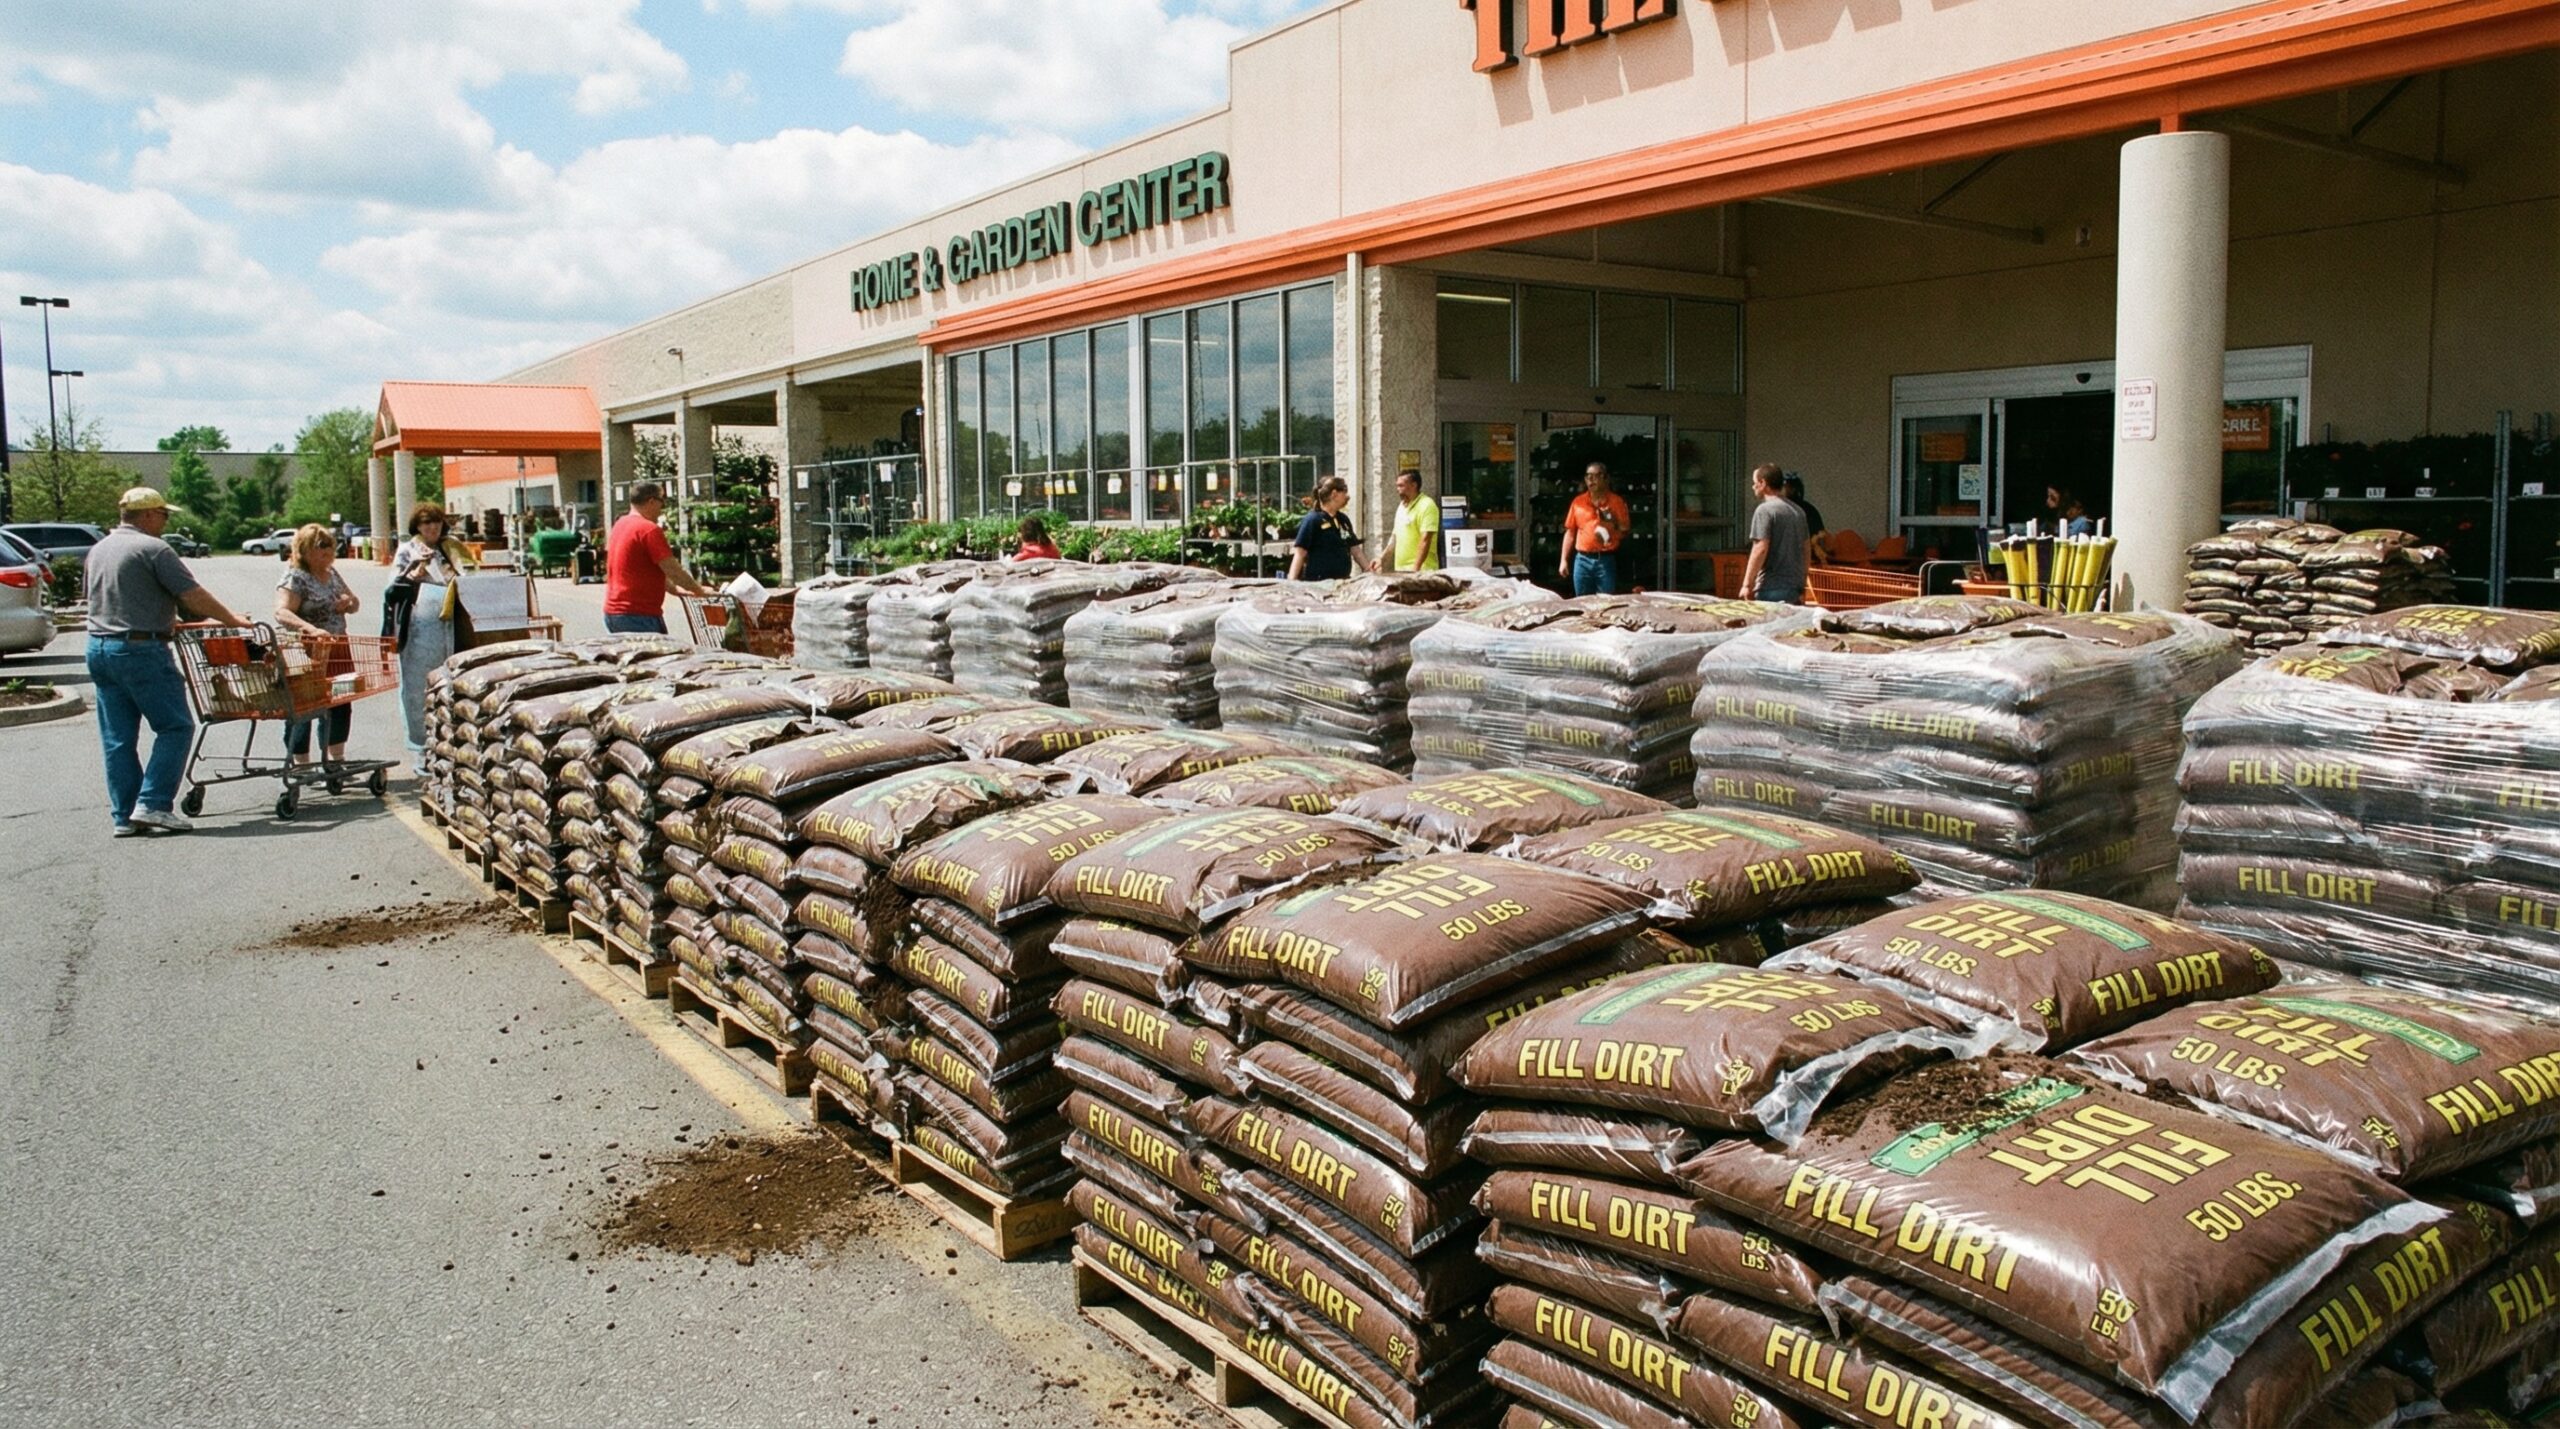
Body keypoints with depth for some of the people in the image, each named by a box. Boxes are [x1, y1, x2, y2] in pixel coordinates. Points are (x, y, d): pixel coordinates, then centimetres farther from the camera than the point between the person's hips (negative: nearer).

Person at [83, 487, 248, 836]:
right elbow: (194, 596, -12)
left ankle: (124, 815, 10)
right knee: (175, 726, -1)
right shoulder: (153, 549, -9)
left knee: (117, 737, 8)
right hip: (141, 649, -8)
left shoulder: (98, 551, 16)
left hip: (99, 647, 8)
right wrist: (232, 619, -1)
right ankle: (153, 804, -9)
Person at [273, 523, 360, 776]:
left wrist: (349, 602, -2)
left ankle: (336, 761, 24)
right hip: (307, 651, -8)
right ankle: (301, 766, 7)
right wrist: (311, 629, -44)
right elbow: (282, 612, -28)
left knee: (340, 706, 12)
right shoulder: (294, 578, -13)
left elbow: (353, 603, 23)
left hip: (337, 648, 8)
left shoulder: (331, 572, 11)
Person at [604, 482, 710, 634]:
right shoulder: (648, 529, -13)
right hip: (640, 615, -10)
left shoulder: (619, 525, 16)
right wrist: (700, 590, 1)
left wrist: (675, 587, 23)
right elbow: (673, 570, -13)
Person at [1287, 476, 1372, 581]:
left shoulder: (1343, 519, 14)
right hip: (1318, 583, -7)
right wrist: (1291, 582, -21)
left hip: (1342, 582, 8)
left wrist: (1369, 569, 6)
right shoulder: (1313, 520, -7)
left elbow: (1355, 550, 20)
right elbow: (1299, 554, -11)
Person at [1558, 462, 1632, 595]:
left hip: (1606, 560, -2)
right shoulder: (1578, 502, 8)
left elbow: (1625, 531, 5)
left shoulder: (1617, 502, 1)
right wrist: (1563, 560, 6)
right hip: (1582, 560, 2)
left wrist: (1614, 526, -17)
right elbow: (1570, 532, 11)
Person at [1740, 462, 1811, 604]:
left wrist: (1747, 584, -15)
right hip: (1795, 586, 8)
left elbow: (1760, 550, -18)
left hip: (1771, 588, -8)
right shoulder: (1798, 511, 14)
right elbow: (1806, 549, 18)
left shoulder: (1764, 510, -10)